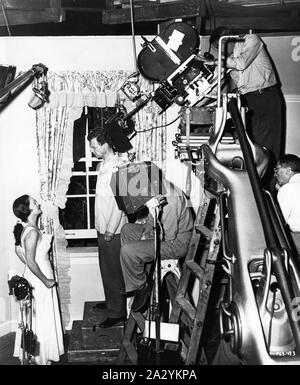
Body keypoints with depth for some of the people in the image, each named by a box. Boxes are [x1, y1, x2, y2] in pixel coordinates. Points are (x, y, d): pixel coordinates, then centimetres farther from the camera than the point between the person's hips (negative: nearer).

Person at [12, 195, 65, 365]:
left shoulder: (25, 229, 4)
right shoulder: (33, 232, -24)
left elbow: (18, 250, 17)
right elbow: (31, 262, -26)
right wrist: (45, 280, -17)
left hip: (33, 278, 9)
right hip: (39, 282, -9)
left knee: (35, 318, 19)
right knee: (42, 319, 5)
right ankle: (40, 358, 18)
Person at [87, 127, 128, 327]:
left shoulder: (119, 166, -18)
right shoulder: (103, 165, 10)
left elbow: (120, 201, -21)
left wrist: (111, 229, -18)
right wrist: (101, 227, 15)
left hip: (113, 230, -9)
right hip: (103, 228, 9)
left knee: (114, 273, 0)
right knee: (106, 269, 20)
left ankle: (117, 313, 10)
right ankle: (110, 302, 35)